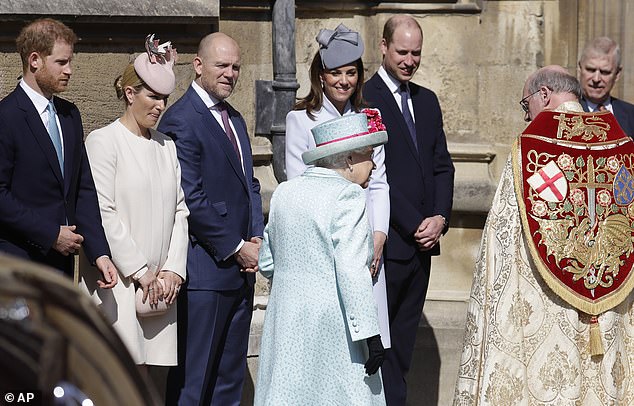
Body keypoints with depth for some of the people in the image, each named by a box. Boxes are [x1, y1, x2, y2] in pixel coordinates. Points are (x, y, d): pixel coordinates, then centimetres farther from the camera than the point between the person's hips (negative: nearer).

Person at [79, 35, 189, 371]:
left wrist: (173, 269, 1)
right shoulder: (103, 141, -3)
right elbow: (102, 214, -9)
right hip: (116, 279, -6)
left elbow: (180, 211, 13)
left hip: (159, 282, 6)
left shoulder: (166, 145, 16)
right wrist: (140, 271, -10)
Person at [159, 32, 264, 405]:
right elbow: (190, 199, -17)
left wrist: (257, 238, 4)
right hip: (206, 269, -9)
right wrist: (236, 248, -13)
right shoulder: (182, 120, -12)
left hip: (241, 266, 9)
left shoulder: (235, 119, 16)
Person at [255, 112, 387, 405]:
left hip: (285, 318, 7)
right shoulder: (347, 195, -12)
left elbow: (267, 263, 15)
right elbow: (351, 271, -18)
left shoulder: (284, 192, 10)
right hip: (331, 324, -7)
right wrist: (370, 334, -16)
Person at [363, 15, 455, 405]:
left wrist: (440, 217, -2)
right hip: (387, 240, -7)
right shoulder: (364, 98, -8)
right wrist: (415, 225, -13)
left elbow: (442, 165, 14)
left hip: (422, 239, 7)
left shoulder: (427, 101, 15)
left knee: (404, 334, 10)